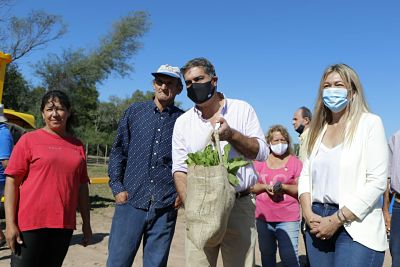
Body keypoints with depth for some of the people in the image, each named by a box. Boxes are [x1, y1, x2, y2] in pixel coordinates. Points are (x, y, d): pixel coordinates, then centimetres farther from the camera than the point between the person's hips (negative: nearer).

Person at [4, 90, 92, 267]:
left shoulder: (77, 146, 9)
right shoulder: (29, 140, -1)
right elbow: (12, 182, -4)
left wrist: (86, 223, 12)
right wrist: (10, 223, -10)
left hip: (64, 225, 4)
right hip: (31, 223, -3)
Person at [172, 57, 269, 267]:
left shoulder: (242, 109, 4)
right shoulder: (183, 122, 7)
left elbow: (262, 152, 1)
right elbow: (179, 170, 3)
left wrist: (231, 134, -15)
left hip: (240, 205, -1)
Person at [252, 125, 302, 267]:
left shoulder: (295, 162, 2)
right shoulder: (260, 161, 9)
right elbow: (252, 186, 8)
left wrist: (283, 187, -17)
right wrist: (265, 186, -11)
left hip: (288, 219, -3)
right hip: (263, 217, 3)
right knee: (266, 255, 14)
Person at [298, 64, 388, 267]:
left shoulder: (370, 123, -4)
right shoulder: (318, 129, 11)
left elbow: (377, 182, -11)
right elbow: (305, 174, 10)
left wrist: (336, 220, -14)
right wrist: (308, 214, -5)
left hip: (356, 228, -4)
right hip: (318, 223, 5)